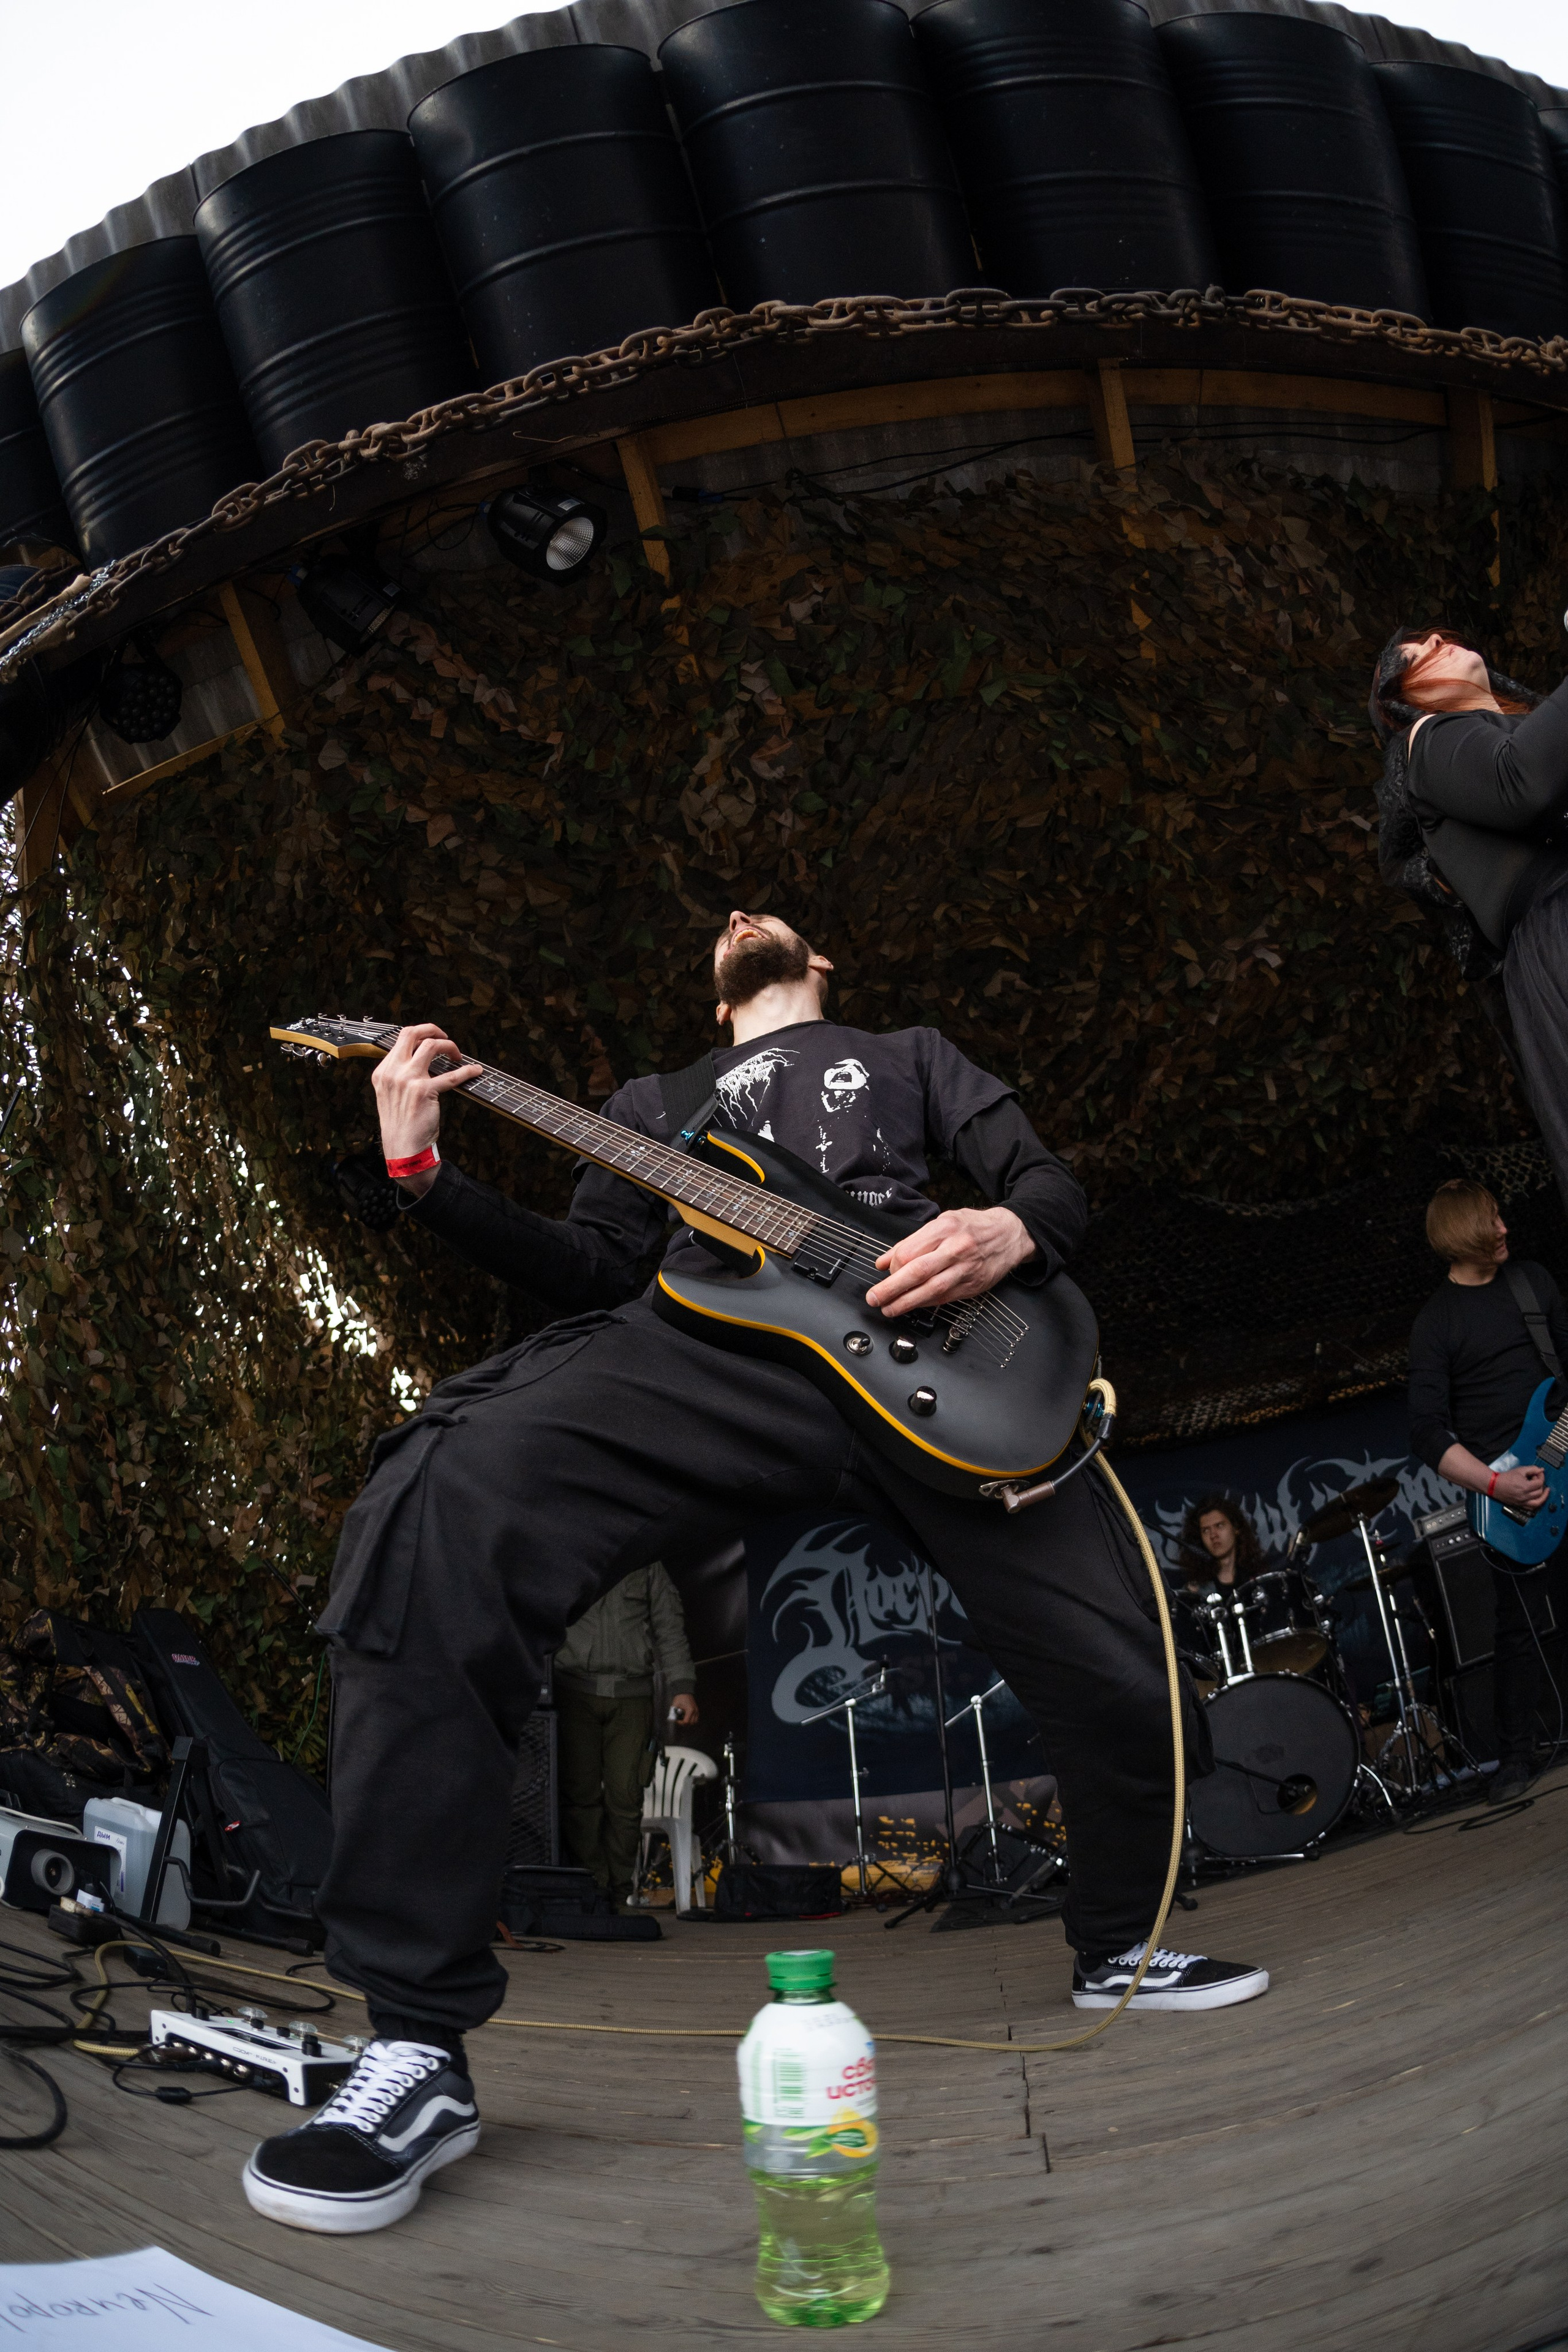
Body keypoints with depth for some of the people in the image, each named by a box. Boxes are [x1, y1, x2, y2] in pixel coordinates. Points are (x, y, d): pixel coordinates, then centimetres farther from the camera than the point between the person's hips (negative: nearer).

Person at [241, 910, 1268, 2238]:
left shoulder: (911, 1058, 34)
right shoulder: (654, 1101, 36)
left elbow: (1054, 1189, 23)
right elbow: (593, 1271, 21)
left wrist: (1008, 1231, -3)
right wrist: (425, 1173, 9)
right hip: (701, 1347, -1)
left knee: (1130, 1682, -9)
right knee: (445, 1499, -31)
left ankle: (1121, 1951, 29)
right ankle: (419, 2042, -26)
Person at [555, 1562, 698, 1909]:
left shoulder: (648, 1565, 15)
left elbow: (670, 1630, 13)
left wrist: (683, 1688, 2)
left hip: (633, 1697, 1)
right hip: (575, 1688, -1)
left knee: (626, 1795, -4)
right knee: (580, 1792, -7)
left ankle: (620, 1894, 5)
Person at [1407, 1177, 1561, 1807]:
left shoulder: (1533, 1279, 9)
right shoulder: (1436, 1322, -7)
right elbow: (1428, 1432, -11)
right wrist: (1496, 1484, -21)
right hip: (1508, 1484, -4)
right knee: (1521, 1624, -1)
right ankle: (1515, 1759, 12)